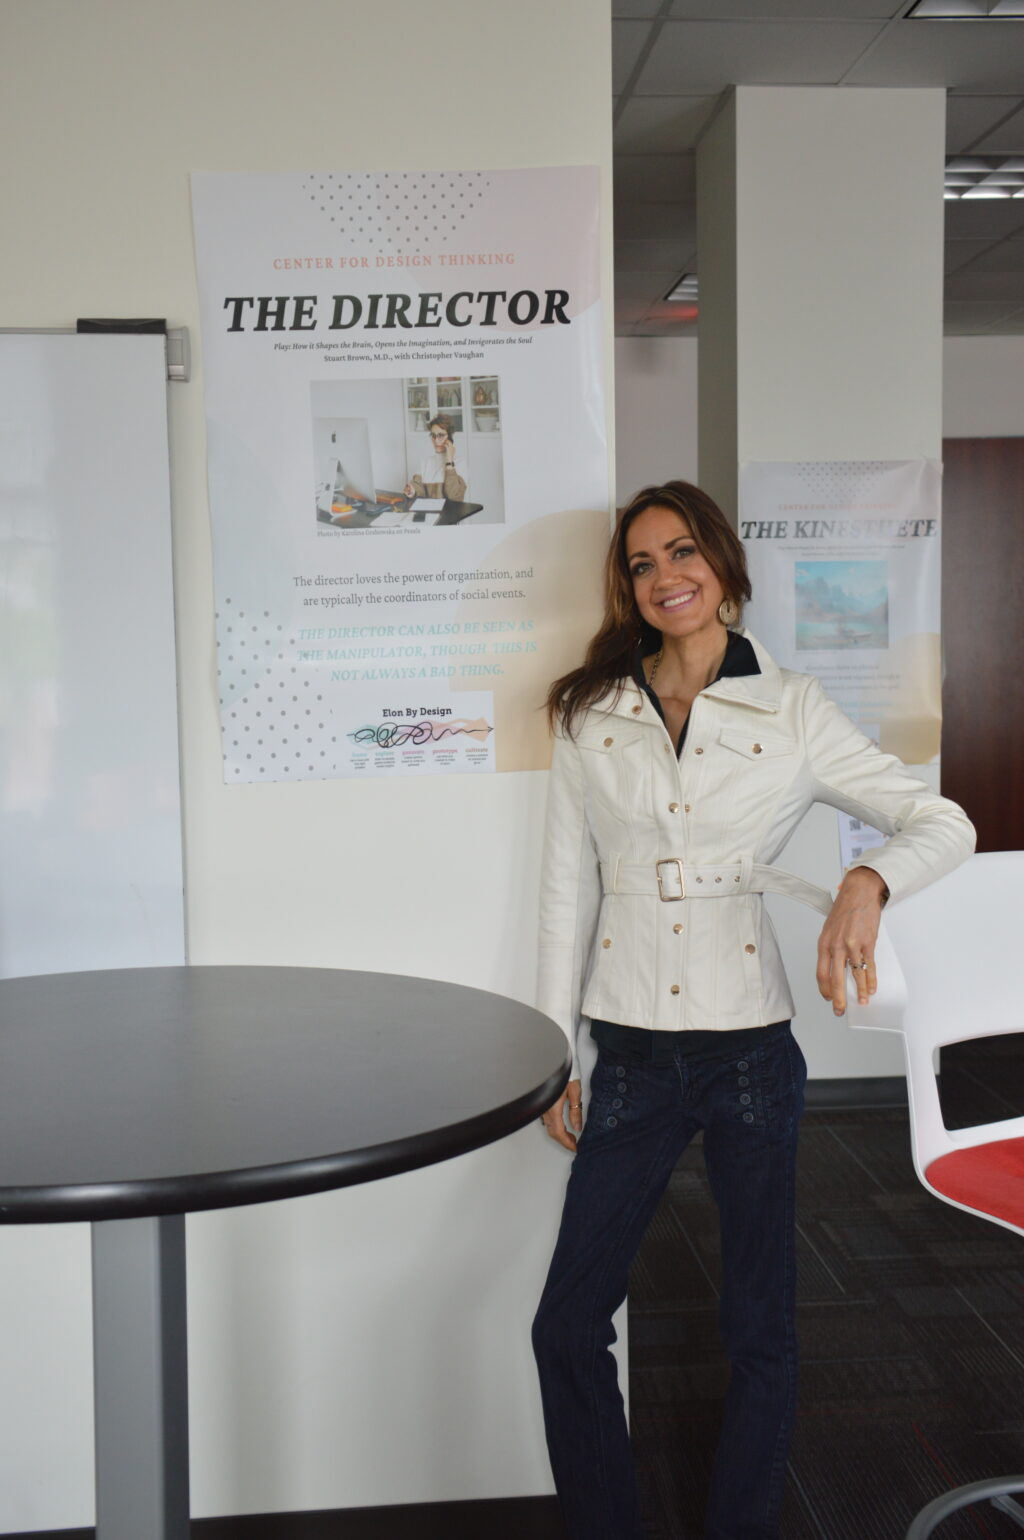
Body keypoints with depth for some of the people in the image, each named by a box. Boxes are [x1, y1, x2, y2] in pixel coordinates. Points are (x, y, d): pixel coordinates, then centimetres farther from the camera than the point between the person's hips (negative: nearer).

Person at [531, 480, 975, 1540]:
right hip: (632, 1054, 2)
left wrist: (867, 880, -22)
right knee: (566, 1329, 5)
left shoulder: (791, 712, 0)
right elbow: (567, 891, 7)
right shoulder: (590, 715, 4)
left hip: (749, 1046, -1)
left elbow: (945, 823, -1)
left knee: (759, 1331, 10)